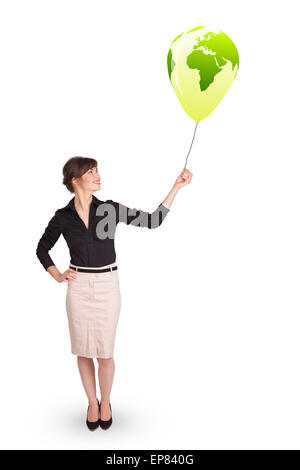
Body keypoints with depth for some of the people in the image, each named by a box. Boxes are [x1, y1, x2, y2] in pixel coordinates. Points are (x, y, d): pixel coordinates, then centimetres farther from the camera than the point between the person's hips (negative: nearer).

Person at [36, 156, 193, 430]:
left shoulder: (110, 209, -4)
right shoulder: (63, 217, -3)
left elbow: (153, 221, -5)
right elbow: (42, 248, 14)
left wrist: (176, 187, -9)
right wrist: (57, 275, 2)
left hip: (107, 286, 0)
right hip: (79, 287, 1)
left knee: (105, 352, 5)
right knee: (83, 351, 10)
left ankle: (105, 404, 30)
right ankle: (92, 404, 32)